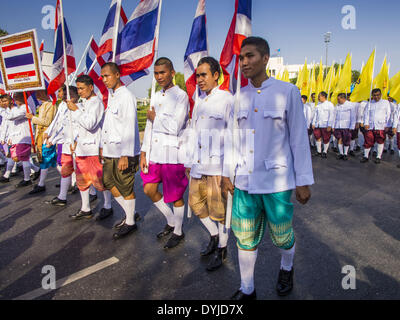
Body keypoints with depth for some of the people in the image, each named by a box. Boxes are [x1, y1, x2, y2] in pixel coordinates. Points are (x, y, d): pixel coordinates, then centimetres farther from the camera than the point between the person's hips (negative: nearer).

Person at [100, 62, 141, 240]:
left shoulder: (126, 96, -14)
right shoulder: (111, 96, 16)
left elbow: (130, 127, -20)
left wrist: (125, 155, -22)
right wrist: (103, 146, 20)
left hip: (124, 153, -9)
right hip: (110, 152, 9)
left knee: (125, 188, 1)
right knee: (109, 183, 16)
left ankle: (130, 222, 19)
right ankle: (129, 213, 33)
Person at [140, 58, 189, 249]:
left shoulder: (181, 96, -9)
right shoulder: (156, 96, 14)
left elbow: (175, 128, -19)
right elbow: (149, 127, 15)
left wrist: (155, 118, -5)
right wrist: (144, 153, 11)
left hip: (172, 154, -8)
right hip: (155, 153, 8)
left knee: (176, 196, 4)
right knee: (149, 190, 12)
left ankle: (178, 232, 25)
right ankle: (171, 221, 33)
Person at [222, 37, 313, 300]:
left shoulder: (288, 92, -4)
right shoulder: (238, 97, 6)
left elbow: (299, 138, -3)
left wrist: (303, 182, -3)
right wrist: (226, 174, 11)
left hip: (276, 182, -3)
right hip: (244, 182, 3)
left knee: (282, 236, 13)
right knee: (246, 239, 11)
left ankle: (287, 268, 46)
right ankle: (247, 290, 32)